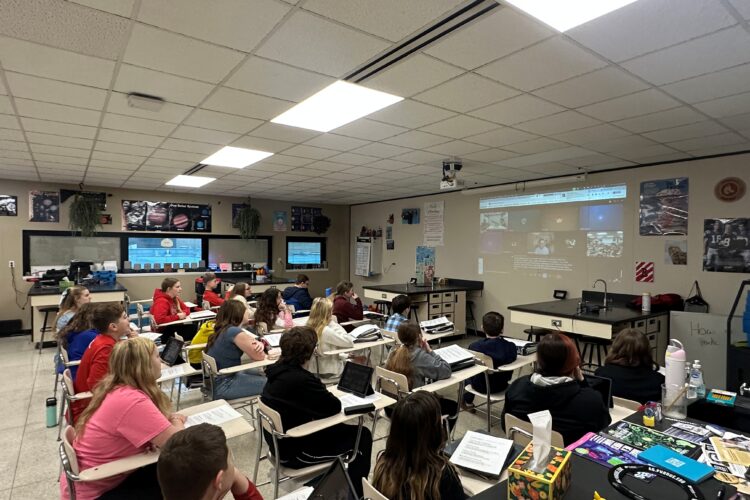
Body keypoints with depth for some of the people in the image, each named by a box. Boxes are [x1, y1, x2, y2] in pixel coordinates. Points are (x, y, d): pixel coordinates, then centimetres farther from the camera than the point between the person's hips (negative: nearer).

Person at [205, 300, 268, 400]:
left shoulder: (223, 330, 7)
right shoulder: (235, 332, -23)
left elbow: (252, 345, 9)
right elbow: (259, 356, -18)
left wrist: (259, 344, -14)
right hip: (222, 386, -10)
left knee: (263, 376, 19)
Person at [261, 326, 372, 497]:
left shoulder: (279, 370, -5)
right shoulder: (301, 380, -32)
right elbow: (334, 407, -21)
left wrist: (322, 393, -3)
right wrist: (326, 396, -2)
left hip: (281, 441, 9)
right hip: (295, 452, -8)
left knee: (339, 429, 25)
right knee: (362, 436, 5)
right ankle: (355, 493, 24)